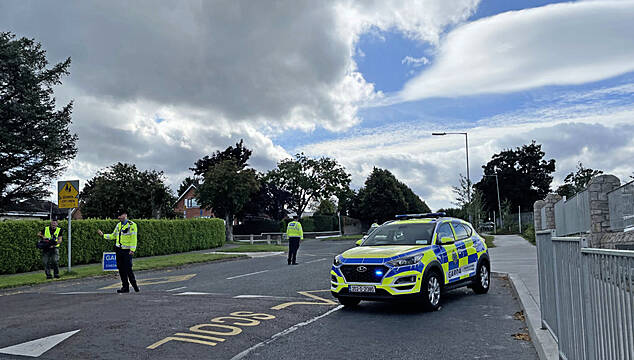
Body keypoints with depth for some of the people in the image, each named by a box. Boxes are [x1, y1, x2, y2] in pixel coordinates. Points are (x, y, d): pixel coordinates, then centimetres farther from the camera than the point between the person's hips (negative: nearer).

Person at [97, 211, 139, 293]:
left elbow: (134, 238, -13)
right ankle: (125, 287, 14)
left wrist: (132, 249, -19)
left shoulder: (132, 225, -9)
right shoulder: (118, 225, 14)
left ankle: (134, 285, 6)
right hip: (119, 250, 7)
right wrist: (103, 235, 15)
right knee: (121, 269, 6)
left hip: (127, 251, -7)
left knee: (128, 269, -9)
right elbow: (113, 236, 23)